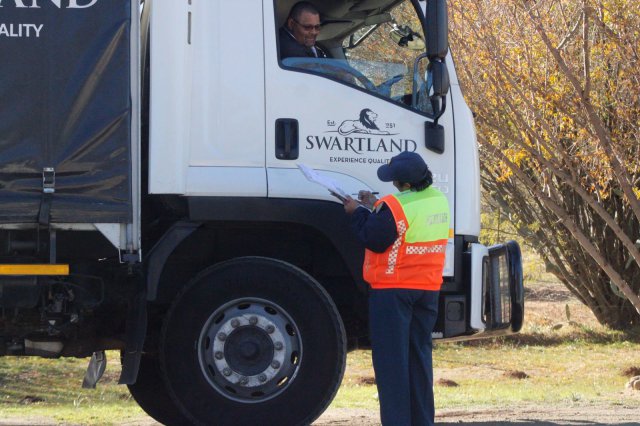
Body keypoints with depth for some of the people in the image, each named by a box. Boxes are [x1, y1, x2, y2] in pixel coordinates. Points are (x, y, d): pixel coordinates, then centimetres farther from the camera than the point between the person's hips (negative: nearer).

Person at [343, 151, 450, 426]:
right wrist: (375, 206, 16)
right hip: (428, 288, 7)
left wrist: (357, 213, 0)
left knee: (391, 357, -3)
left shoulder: (394, 206, -21)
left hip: (393, 289, -7)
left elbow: (374, 240, -14)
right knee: (420, 354, 14)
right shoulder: (438, 200, 5)